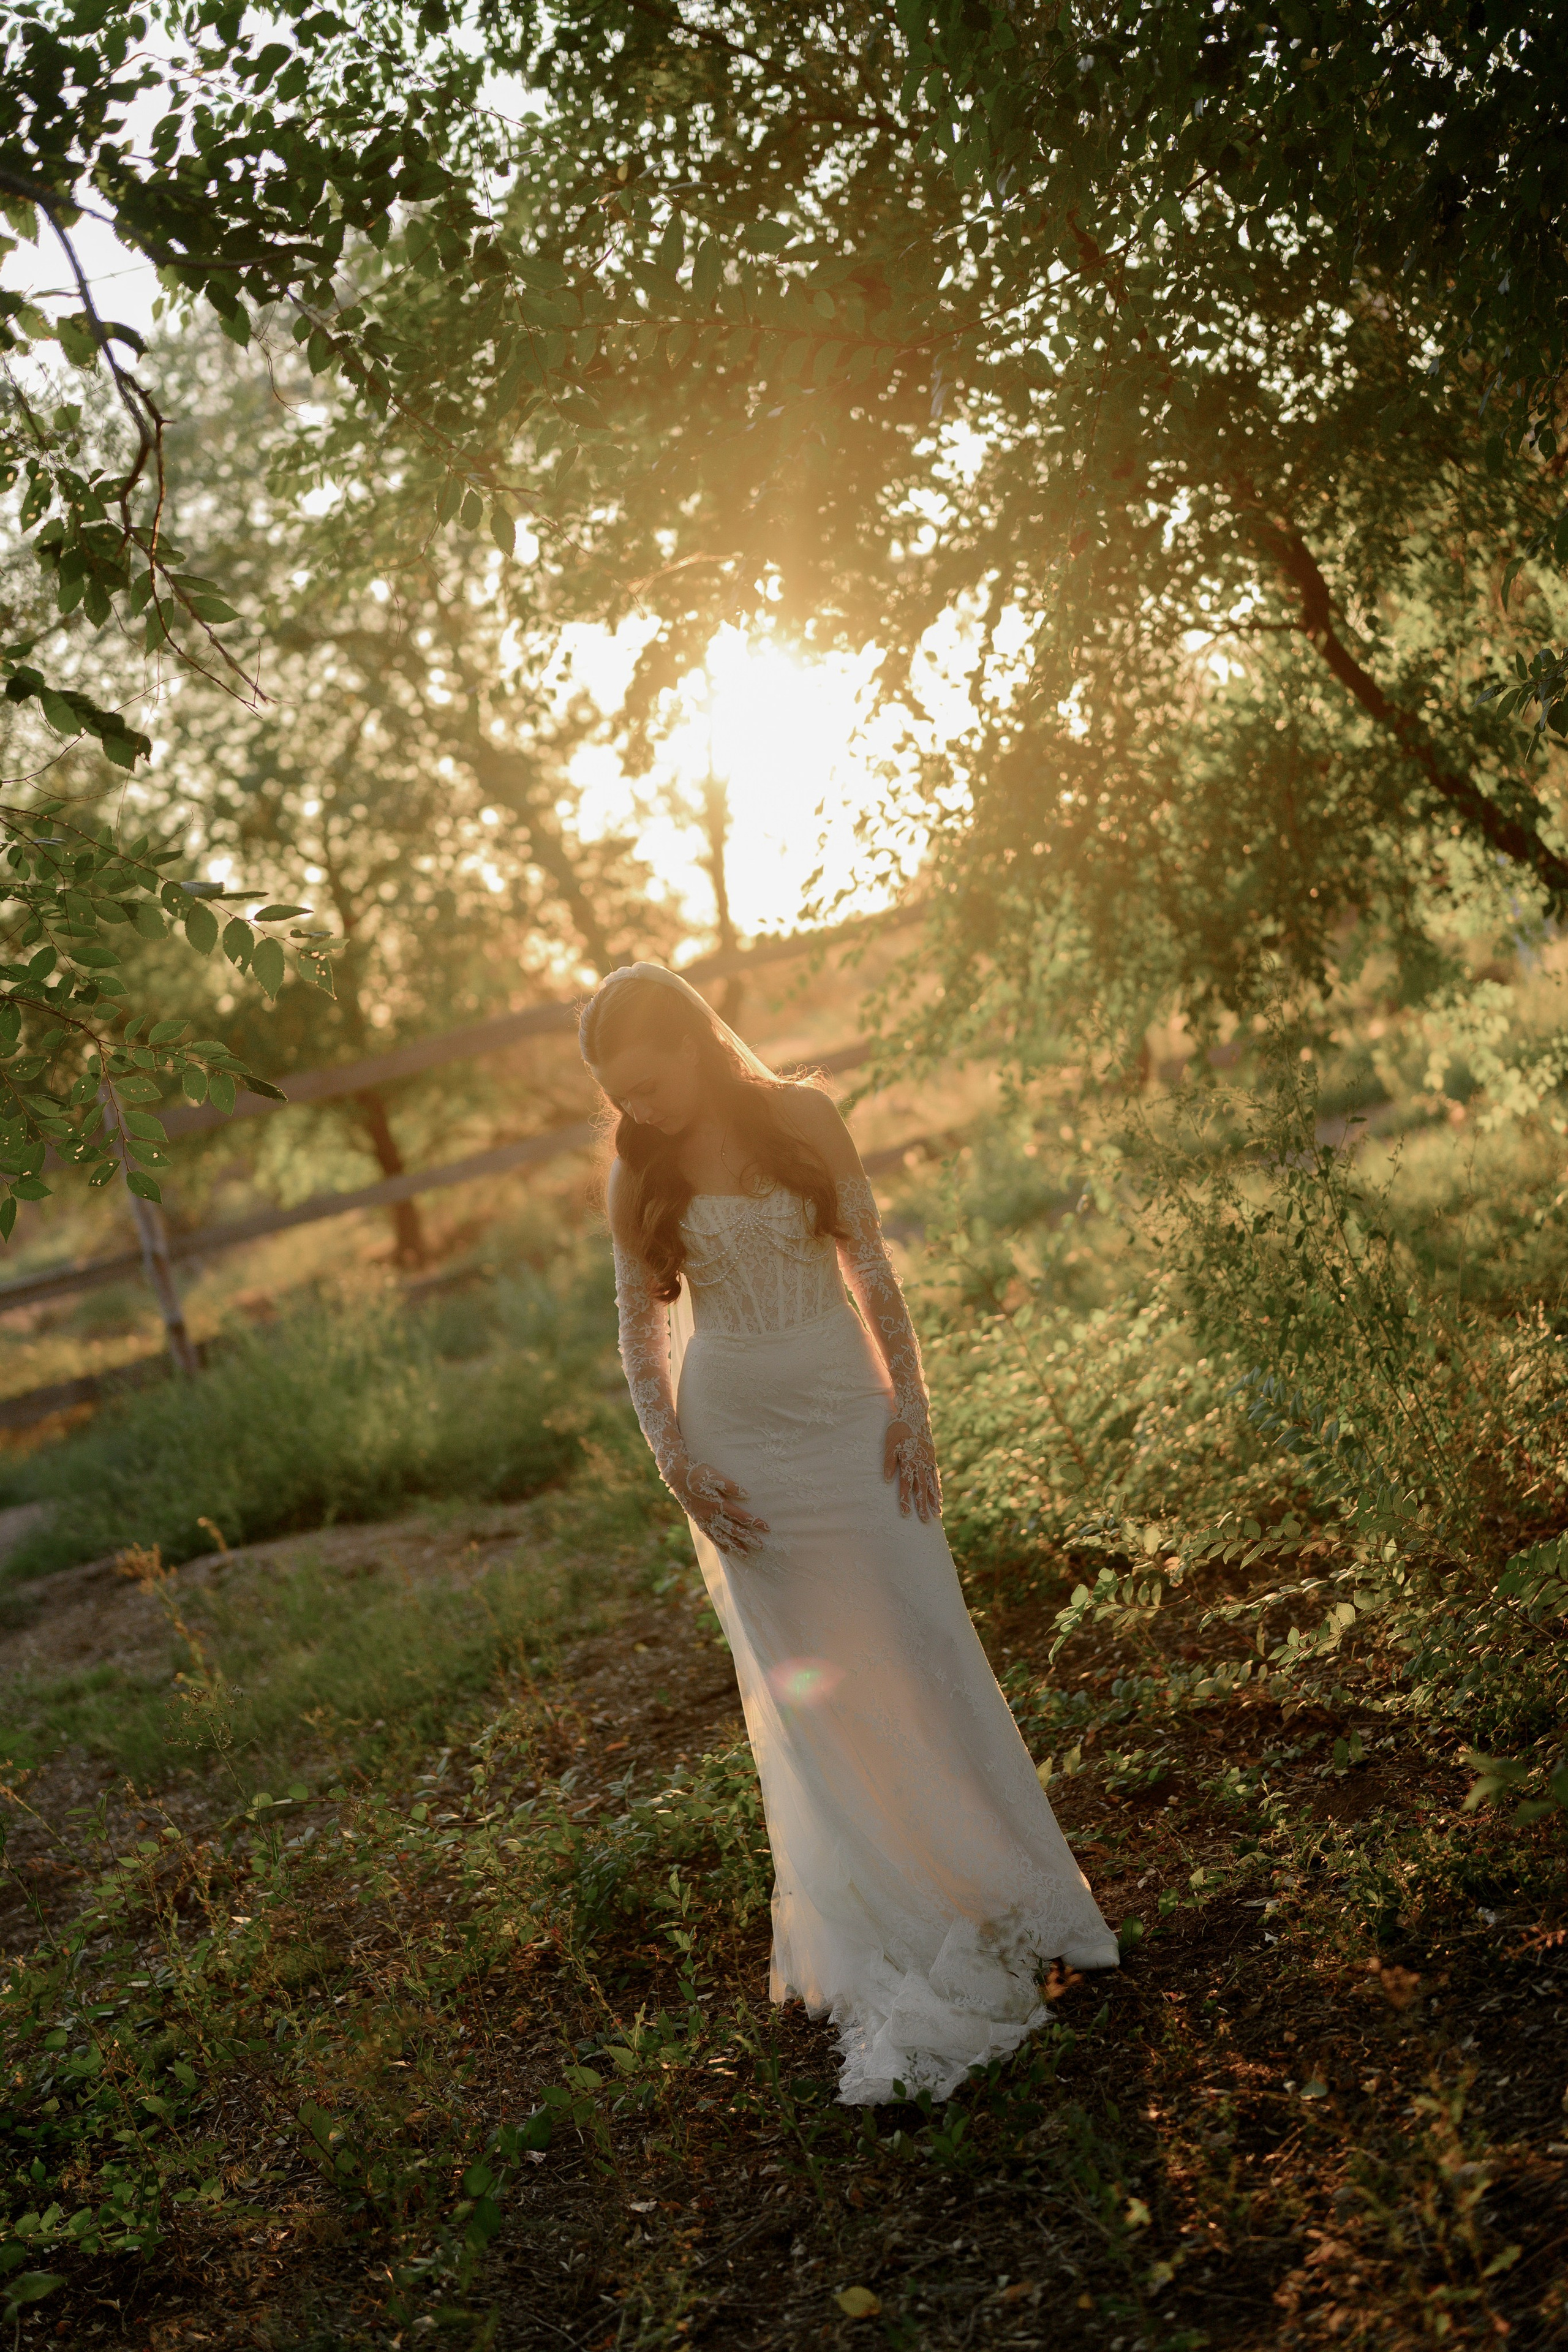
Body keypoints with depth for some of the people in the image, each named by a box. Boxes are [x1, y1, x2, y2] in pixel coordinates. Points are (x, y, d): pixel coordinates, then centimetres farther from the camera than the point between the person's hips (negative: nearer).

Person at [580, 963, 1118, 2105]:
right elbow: (641, 1325, 3)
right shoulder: (639, 1173, -4)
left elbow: (872, 1264, -1)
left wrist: (909, 1405, -6)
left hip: (848, 1413, 0)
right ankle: (889, 1936, 17)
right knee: (806, 1682, 5)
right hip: (740, 1435, 0)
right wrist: (676, 1462, -5)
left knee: (919, 1649, 6)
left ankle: (995, 1891, 25)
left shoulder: (803, 1118, -6)